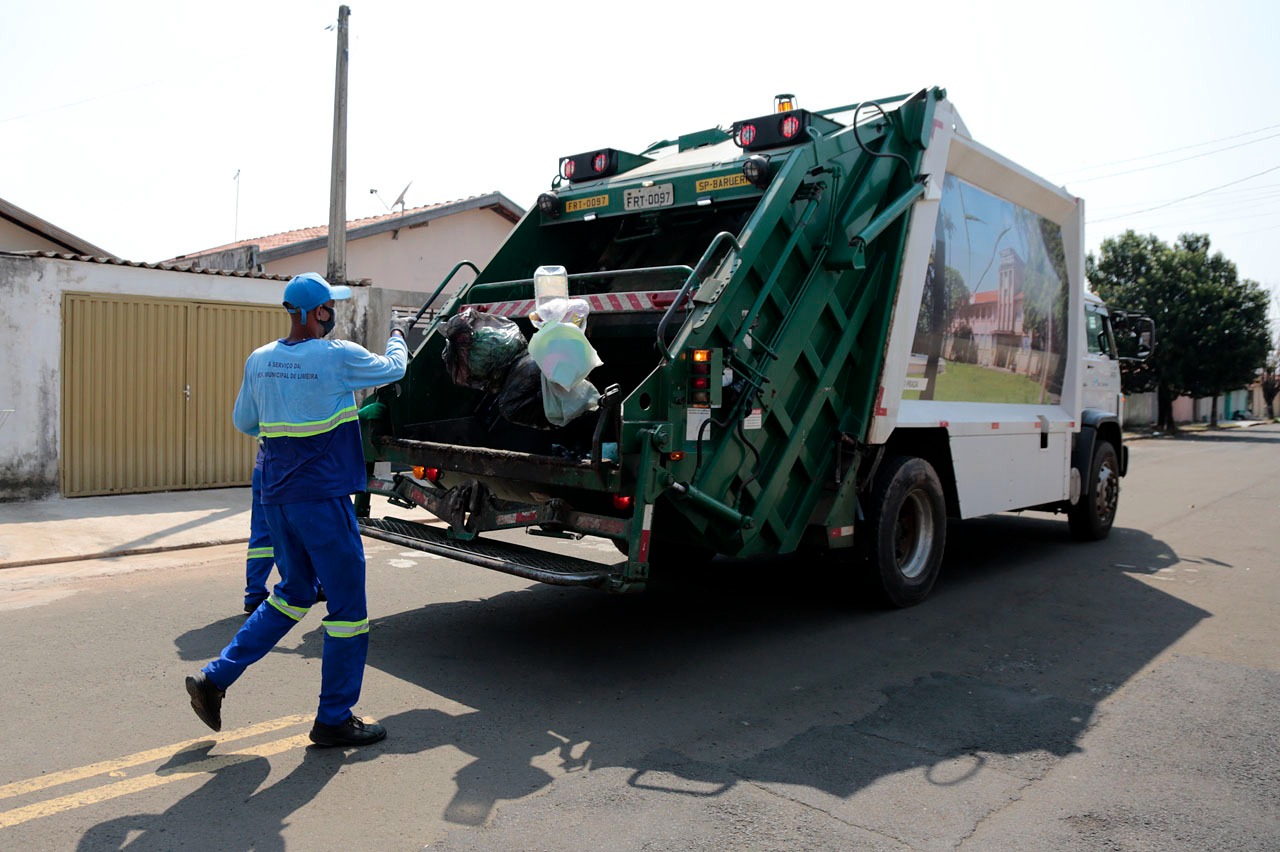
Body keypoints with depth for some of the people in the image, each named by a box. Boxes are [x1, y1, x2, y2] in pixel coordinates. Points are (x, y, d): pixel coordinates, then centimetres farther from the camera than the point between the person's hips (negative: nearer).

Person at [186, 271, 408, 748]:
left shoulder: (259, 360, 5)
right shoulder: (338, 356, -13)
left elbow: (243, 423, 16)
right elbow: (393, 368, 5)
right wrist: (397, 336, 26)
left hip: (277, 497, 7)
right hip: (323, 498, -7)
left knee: (293, 594, 23)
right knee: (347, 607, 5)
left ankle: (215, 677, 20)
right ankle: (335, 718, 14)